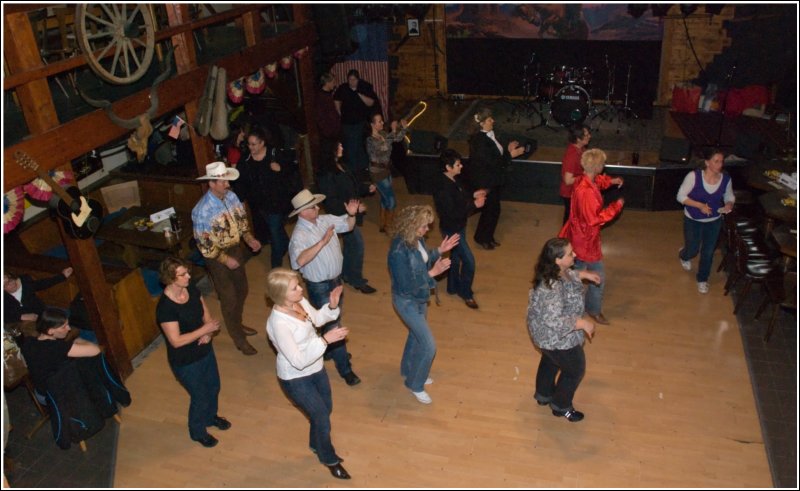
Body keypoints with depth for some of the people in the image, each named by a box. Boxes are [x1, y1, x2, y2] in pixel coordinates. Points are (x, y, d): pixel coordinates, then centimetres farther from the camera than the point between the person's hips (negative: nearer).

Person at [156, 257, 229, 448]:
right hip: (185, 362, -7)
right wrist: (205, 329, -27)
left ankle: (211, 416, 57)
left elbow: (205, 312, 2)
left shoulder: (191, 288, -11)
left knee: (213, 387, 27)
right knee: (200, 397, 14)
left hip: (205, 350, 7)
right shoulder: (165, 307, -32)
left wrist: (208, 333, -16)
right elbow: (176, 341, -28)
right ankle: (198, 432, 43)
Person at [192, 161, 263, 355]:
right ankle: (239, 339, 23)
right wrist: (226, 259, -22)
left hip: (236, 249, 7)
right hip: (218, 257, -7)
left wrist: (249, 239, -6)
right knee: (229, 299, 5)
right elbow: (204, 245, -21)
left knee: (242, 290, 22)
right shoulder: (203, 210, -27)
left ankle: (237, 324, 47)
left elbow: (242, 220, 8)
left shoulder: (231, 196, -7)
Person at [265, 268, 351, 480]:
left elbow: (317, 318, 8)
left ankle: (316, 445, 57)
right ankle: (330, 459, 40)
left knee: (326, 409, 26)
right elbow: (299, 361, -34)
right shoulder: (279, 324, -36)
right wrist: (325, 339, -37)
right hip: (296, 379, -7)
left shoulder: (299, 301, -13)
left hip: (316, 368, 8)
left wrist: (332, 306, -12)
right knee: (322, 418, 9)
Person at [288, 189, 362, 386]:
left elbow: (348, 226, 8)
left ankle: (331, 350, 50)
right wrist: (322, 242, -45)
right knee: (332, 324, 2)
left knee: (333, 319, 26)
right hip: (319, 286, -7)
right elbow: (300, 261, -44)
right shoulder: (299, 235, -27)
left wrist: (351, 214, -13)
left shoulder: (325, 220, -5)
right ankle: (344, 368, 14)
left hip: (335, 279, 8)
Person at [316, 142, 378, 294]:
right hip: (343, 216, -10)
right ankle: (357, 281, 12)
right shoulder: (326, 174, -25)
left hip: (349, 213, 10)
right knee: (357, 245, -3)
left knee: (349, 244, 21)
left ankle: (346, 274, 37)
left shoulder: (338, 165, 5)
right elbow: (331, 202, -26)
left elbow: (352, 185, 19)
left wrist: (367, 188, 3)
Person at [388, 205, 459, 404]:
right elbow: (407, 286, -30)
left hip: (419, 298, 9)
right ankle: (415, 385, 23)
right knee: (428, 345, 0)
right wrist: (433, 273, -29)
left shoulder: (416, 240, -9)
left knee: (416, 336, 27)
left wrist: (439, 251, -4)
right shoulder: (399, 251, -34)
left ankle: (408, 371, 52)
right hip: (407, 301, -8)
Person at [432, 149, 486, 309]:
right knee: (469, 261, -3)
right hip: (451, 229, -9)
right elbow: (452, 214, -30)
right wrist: (473, 205, -26)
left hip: (459, 227, 9)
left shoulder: (454, 180, -1)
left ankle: (453, 287, 41)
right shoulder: (443, 188, -31)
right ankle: (466, 293, 16)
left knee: (456, 257, 23)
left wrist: (472, 195, 2)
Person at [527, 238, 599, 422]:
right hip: (557, 336, -9)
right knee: (575, 370, 15)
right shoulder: (552, 288, -41)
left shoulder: (556, 271, -12)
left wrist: (583, 274, 13)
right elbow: (554, 321, -39)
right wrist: (583, 323, -31)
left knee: (550, 361, 31)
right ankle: (561, 406, 37)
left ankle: (543, 395, 56)